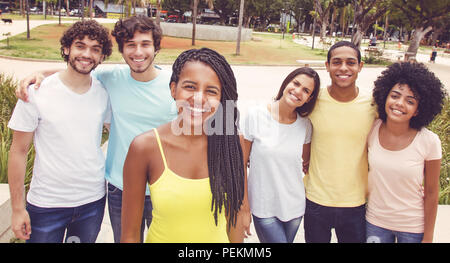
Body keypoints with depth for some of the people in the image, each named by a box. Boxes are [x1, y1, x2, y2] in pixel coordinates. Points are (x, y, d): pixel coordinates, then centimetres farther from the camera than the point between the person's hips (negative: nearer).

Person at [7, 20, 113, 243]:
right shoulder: (36, 93, -11)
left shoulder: (104, 93, -2)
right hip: (46, 205, -3)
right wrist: (17, 208, -6)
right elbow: (19, 151, -6)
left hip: (93, 201, 3)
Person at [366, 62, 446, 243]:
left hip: (412, 228, -2)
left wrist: (428, 237, -3)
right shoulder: (372, 129, -11)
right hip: (375, 221, 2)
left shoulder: (429, 142, -17)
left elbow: (431, 193, -8)